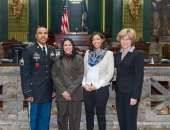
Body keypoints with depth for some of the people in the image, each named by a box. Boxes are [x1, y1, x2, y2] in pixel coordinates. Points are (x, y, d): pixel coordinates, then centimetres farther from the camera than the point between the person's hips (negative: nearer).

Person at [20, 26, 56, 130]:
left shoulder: (52, 51, 11)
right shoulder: (29, 51, -4)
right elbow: (24, 73, -8)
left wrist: (54, 89, 9)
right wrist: (27, 93, -12)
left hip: (48, 92, 4)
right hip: (35, 92, -4)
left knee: (45, 120, 11)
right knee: (34, 119, 5)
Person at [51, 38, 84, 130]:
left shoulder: (79, 59, 3)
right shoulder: (57, 60, 7)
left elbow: (80, 76, -3)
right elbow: (54, 76, 2)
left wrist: (70, 91, -10)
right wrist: (63, 91, -8)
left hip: (75, 94, -1)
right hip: (61, 94, 1)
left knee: (75, 118, 4)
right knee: (61, 118, 7)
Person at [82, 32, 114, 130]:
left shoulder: (109, 54, -3)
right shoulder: (88, 53, 9)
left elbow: (110, 73, -9)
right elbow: (83, 70, 9)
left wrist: (97, 85, -13)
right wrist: (84, 84, -6)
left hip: (101, 88, -4)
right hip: (87, 88, 4)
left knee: (100, 114, 6)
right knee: (89, 113, 12)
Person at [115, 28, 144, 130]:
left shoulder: (138, 54, -10)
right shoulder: (119, 53, 11)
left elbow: (139, 77, -14)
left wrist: (135, 96, -18)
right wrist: (116, 89, 9)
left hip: (130, 92, -6)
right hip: (120, 91, 6)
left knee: (130, 121, 2)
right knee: (121, 119, 13)